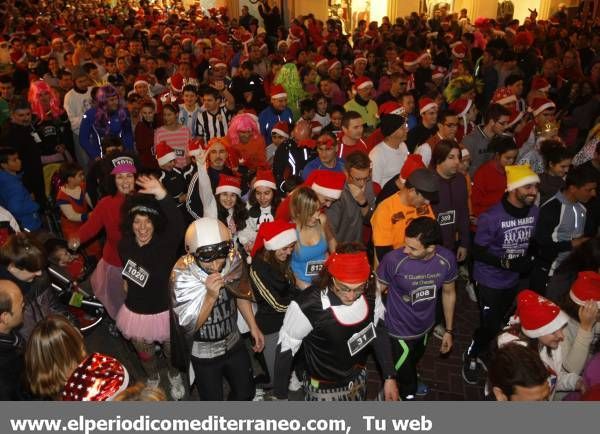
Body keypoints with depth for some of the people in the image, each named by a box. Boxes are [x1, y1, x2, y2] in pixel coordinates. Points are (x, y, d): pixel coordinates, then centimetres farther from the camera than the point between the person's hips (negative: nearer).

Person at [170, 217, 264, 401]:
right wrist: (210, 296, -39)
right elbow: (188, 327, -26)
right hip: (204, 354, -4)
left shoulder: (232, 258, -18)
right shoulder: (182, 275, -30)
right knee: (212, 399, 15)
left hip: (234, 344, 4)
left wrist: (253, 326, 5)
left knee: (246, 392, 20)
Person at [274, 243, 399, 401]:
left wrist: (389, 377, 1)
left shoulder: (370, 293, -21)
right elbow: (285, 349, -18)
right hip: (324, 389, -4)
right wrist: (280, 396, -8)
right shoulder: (307, 306, -35)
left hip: (358, 380, 5)